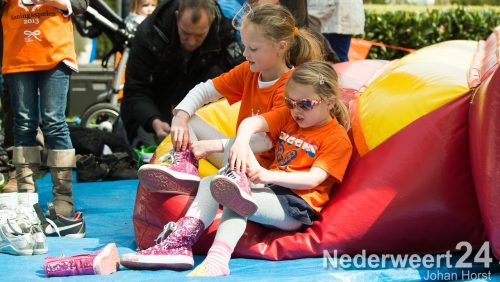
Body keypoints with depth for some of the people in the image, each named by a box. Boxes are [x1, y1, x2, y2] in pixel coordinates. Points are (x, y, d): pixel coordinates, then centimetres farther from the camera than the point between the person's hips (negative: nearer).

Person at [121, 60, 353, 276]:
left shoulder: (338, 139, -6)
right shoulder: (287, 116, 14)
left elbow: (313, 179, -17)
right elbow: (252, 122, -4)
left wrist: (269, 176, -28)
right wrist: (241, 141, -28)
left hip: (295, 206, -7)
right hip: (269, 187, 8)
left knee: (236, 203, -31)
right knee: (210, 183, -12)